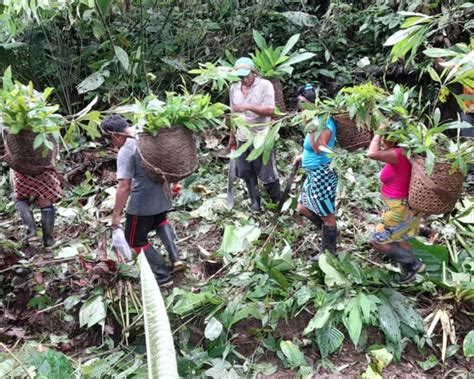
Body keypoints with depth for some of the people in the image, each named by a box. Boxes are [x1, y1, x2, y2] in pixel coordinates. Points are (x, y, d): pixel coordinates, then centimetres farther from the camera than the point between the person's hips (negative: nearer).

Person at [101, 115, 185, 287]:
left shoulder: (125, 151, -20)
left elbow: (124, 186, -23)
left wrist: (116, 214, -15)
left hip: (142, 201, -7)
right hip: (161, 194, 8)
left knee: (136, 240, 14)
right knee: (160, 220, 37)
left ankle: (163, 277, 16)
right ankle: (176, 257, 23)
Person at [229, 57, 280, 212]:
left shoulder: (265, 85, -10)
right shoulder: (234, 88, 6)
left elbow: (270, 111, -17)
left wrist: (248, 107, -27)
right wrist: (232, 136, 18)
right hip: (242, 138, 5)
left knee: (267, 173, 3)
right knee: (247, 172, 11)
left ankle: (278, 202, 22)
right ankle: (255, 201, 26)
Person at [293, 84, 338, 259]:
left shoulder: (325, 123, -21)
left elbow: (319, 149, -30)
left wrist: (310, 128, -29)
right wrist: (303, 156, 16)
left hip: (322, 174, -10)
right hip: (313, 174, 10)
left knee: (327, 215, 6)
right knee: (302, 208, 19)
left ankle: (328, 252, 23)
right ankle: (330, 233, 36)